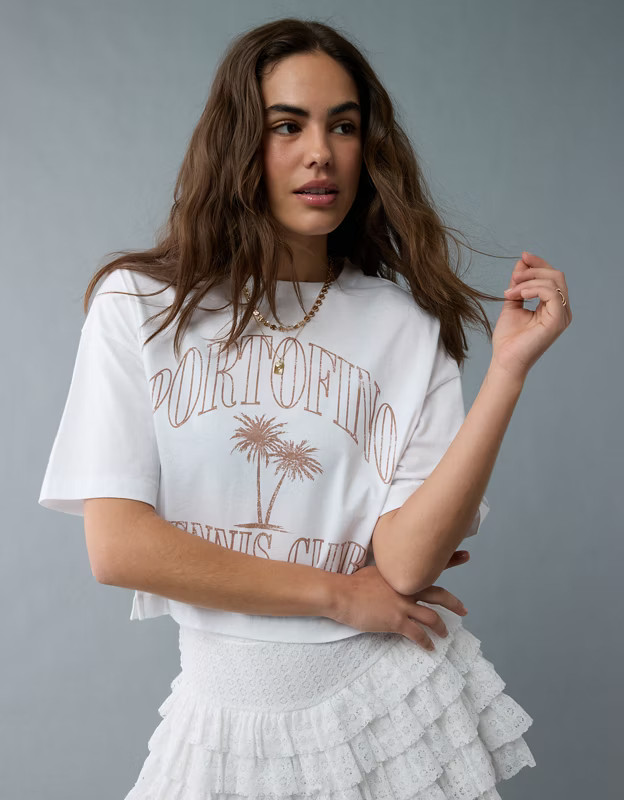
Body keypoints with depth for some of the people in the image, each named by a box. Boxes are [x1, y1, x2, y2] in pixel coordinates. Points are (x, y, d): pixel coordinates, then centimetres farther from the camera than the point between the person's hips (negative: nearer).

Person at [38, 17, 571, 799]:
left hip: (393, 705, 1)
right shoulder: (140, 304, -6)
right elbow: (117, 547, -12)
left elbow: (407, 561, -15)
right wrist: (338, 593, -11)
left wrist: (509, 367, -21)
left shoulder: (407, 328, -4)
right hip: (227, 713, 0)